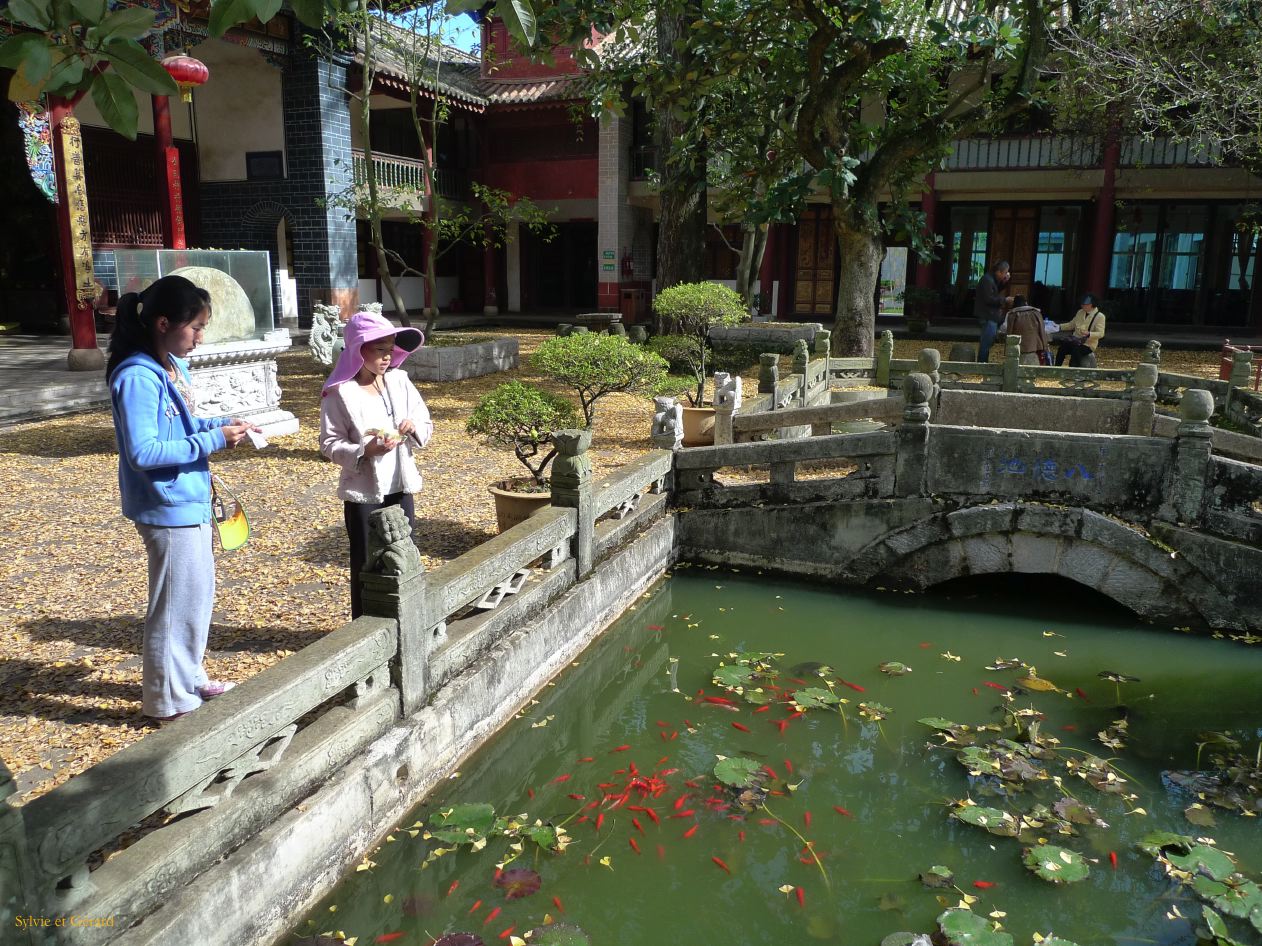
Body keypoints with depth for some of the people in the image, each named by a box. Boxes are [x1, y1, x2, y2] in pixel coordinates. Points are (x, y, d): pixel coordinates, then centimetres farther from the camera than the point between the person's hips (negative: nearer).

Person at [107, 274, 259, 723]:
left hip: (190, 500, 9)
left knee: (199, 591, 20)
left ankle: (188, 677, 37)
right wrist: (213, 440, -23)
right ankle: (170, 699, 20)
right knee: (177, 601, 3)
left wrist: (221, 424, 1)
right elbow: (143, 452, -25)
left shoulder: (174, 365, 6)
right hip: (167, 506, -9)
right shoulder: (138, 377, -21)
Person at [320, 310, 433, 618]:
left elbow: (426, 424, 8)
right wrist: (364, 451, -27)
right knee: (366, 564, 7)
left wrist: (415, 427, -14)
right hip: (363, 491, -5)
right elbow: (330, 444, -11)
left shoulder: (399, 380, 2)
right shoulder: (340, 392, -12)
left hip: (400, 486, 5)